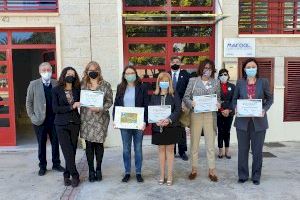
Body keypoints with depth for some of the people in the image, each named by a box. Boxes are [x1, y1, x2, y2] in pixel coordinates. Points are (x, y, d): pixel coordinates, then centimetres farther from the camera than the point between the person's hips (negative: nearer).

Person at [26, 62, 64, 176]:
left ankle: (56, 164, 25)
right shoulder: (33, 84, -2)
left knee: (55, 142, 9)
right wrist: (32, 116, -2)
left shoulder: (57, 84, -1)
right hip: (40, 120, -1)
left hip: (54, 119, 1)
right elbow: (29, 102, 2)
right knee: (41, 144, 10)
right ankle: (42, 166, 24)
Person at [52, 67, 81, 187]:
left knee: (72, 151, 4)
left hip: (75, 123, 3)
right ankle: (75, 176, 6)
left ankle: (67, 175, 18)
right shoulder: (56, 90, 0)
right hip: (62, 124, -3)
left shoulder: (77, 90, 7)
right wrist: (71, 107, -12)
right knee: (68, 152, -5)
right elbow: (55, 108, -7)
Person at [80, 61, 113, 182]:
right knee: (89, 144, 3)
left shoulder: (105, 85, 2)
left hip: (101, 119, -1)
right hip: (86, 119, 1)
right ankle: (91, 170, 17)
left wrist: (100, 108, -16)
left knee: (99, 144, 4)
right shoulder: (82, 85, 7)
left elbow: (109, 101, 0)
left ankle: (98, 169, 21)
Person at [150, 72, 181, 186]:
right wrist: (156, 121, -18)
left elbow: (178, 110, -9)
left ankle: (170, 176, 15)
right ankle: (162, 175, 21)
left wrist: (169, 120, -24)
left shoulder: (174, 95, 0)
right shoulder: (154, 96, 6)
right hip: (158, 127, 2)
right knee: (161, 150, 10)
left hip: (171, 126, -2)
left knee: (170, 150, 5)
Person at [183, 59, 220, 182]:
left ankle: (212, 170, 17)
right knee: (194, 143, 7)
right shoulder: (193, 81, 4)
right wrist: (191, 103, -16)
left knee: (210, 144, 5)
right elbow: (186, 97, 4)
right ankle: (194, 169, 20)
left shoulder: (216, 82, 8)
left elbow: (218, 98, 13)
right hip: (196, 115, -1)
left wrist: (218, 105, -8)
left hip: (210, 115, 1)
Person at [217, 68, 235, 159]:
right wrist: (221, 110, -12)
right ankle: (220, 151, 10)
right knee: (220, 131, 0)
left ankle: (227, 151, 14)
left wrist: (229, 110, -10)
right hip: (219, 112, -2)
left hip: (230, 113, 2)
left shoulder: (232, 86, 7)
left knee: (227, 131, 6)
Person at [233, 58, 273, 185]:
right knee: (243, 149, 7)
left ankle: (256, 176, 20)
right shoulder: (240, 83, 5)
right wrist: (236, 108, -8)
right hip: (242, 121, 1)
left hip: (259, 121, -1)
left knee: (257, 150, 7)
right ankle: (243, 175, 19)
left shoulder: (263, 82, 2)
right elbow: (235, 99, 12)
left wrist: (264, 109, -10)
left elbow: (270, 99, 7)